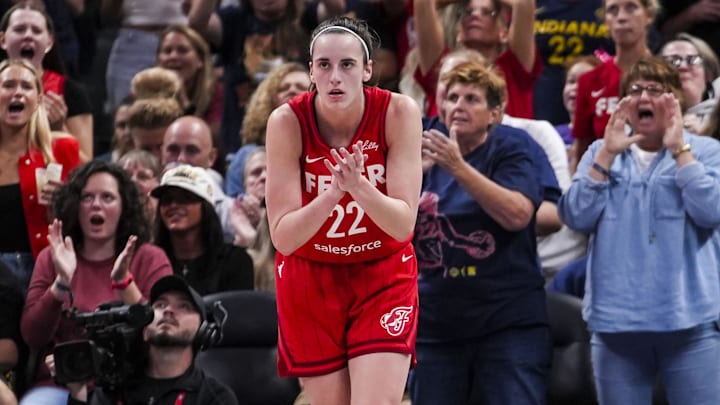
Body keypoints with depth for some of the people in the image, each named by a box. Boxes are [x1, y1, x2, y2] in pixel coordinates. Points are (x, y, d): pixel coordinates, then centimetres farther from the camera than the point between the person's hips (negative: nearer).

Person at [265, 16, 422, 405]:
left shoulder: (399, 112, -17)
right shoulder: (287, 122, -18)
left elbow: (403, 224, -21)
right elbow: (283, 237, -21)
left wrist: (359, 186, -40)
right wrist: (334, 190, -37)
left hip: (383, 275, 0)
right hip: (310, 278, 0)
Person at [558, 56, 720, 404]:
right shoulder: (600, 153, 13)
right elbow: (576, 217, -2)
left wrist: (679, 149, -12)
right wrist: (608, 154, -7)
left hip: (687, 319, -3)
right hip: (616, 320, 3)